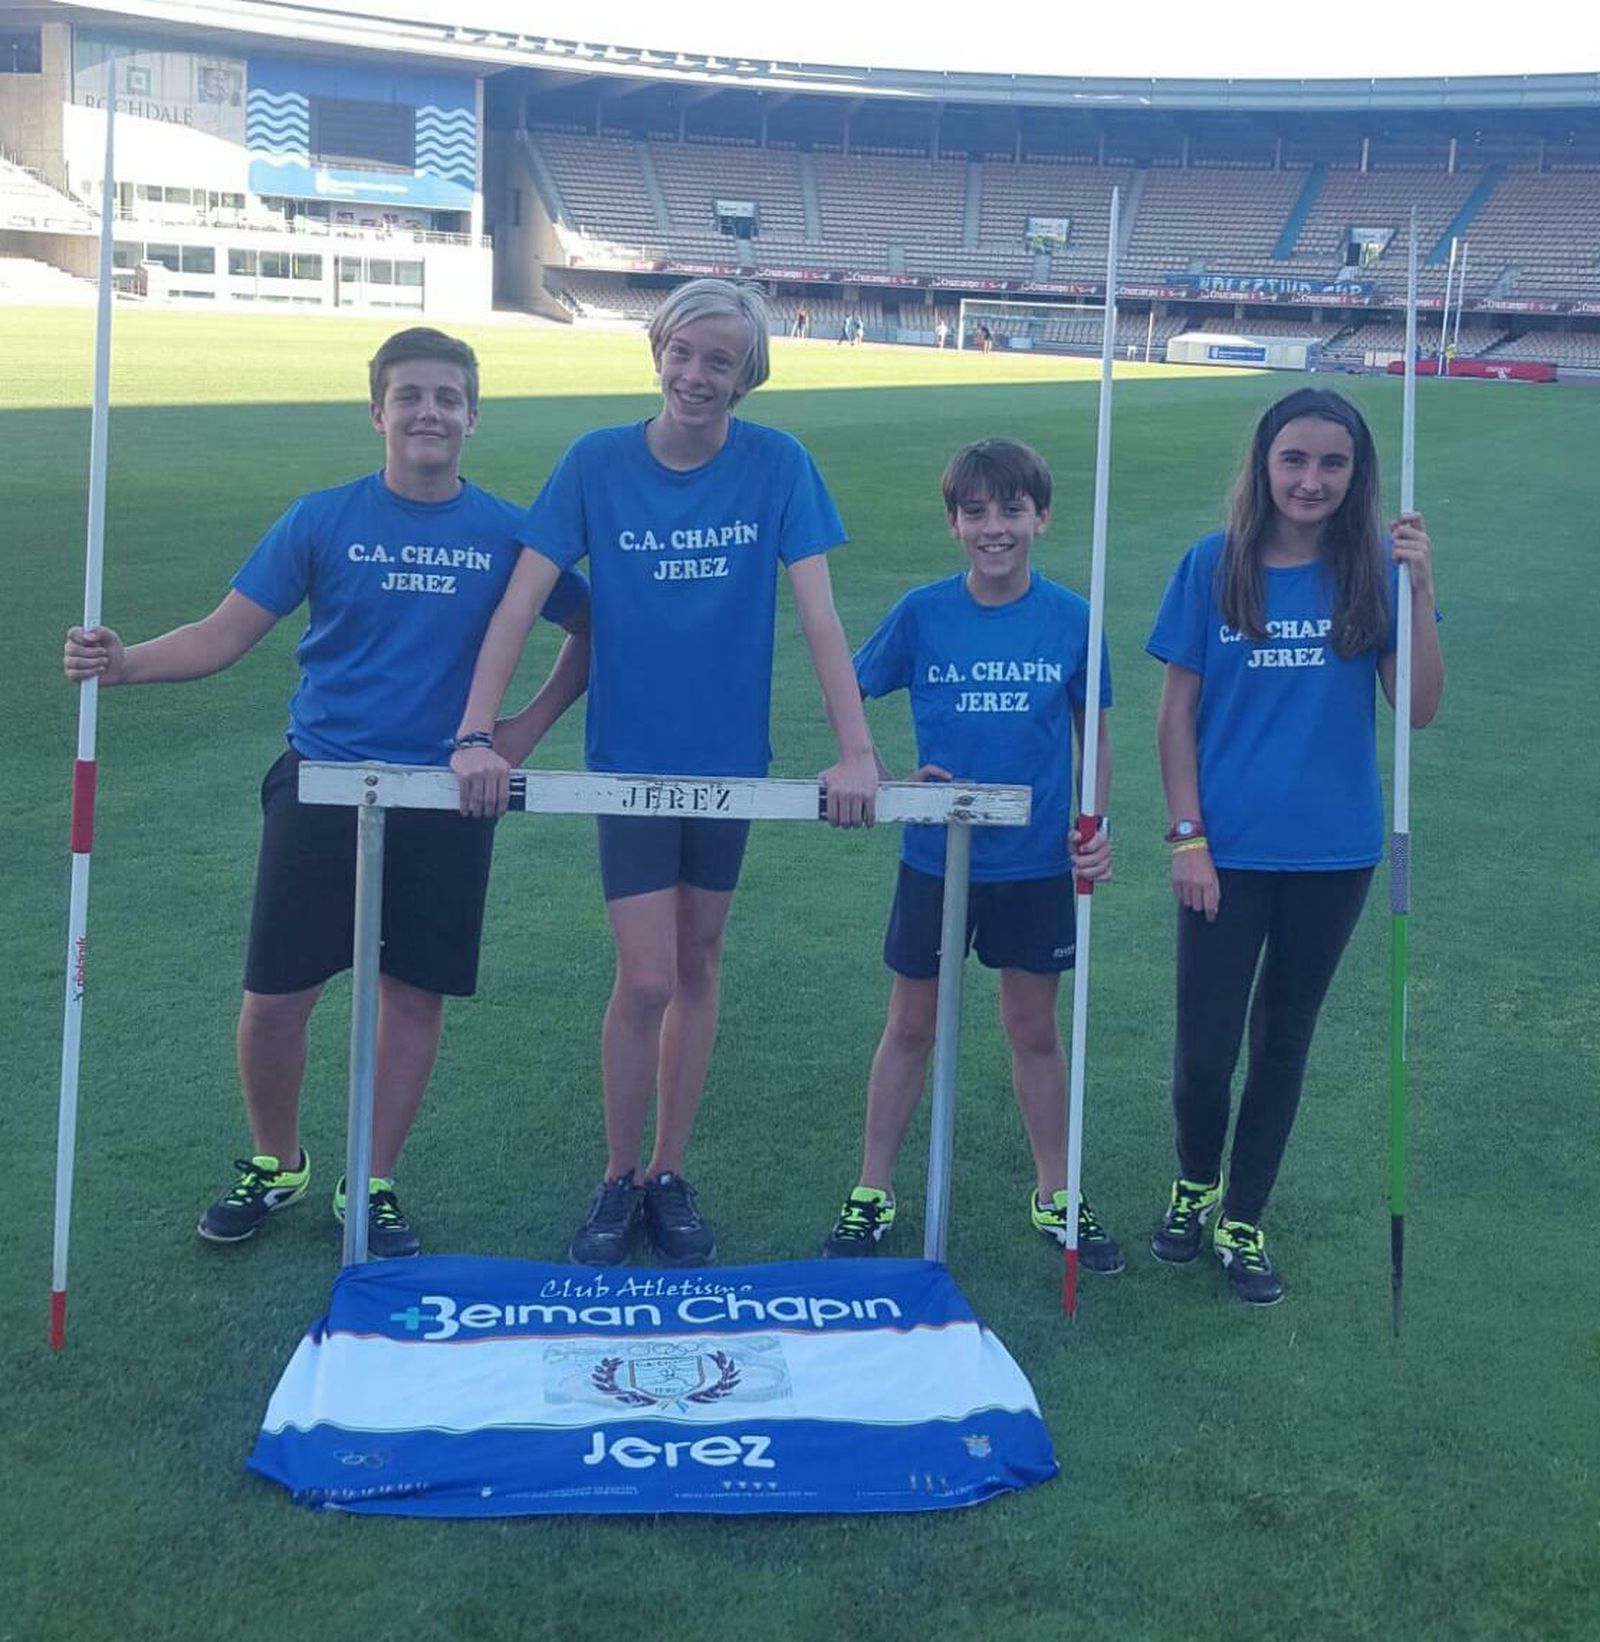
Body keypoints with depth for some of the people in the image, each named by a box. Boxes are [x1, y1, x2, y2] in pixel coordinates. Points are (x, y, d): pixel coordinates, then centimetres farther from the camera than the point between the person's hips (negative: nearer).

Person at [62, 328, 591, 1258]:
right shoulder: (323, 519, -1)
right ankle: (274, 1166, 27)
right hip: (321, 787, 0)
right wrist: (126, 663, -20)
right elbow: (226, 634, -3)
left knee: (416, 996, 7)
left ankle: (374, 1187, 24)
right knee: (276, 996, 0)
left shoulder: (507, 533, 0)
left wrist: (529, 726, 0)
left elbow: (590, 630, 10)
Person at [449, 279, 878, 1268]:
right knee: (647, 981, -4)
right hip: (629, 759, -1)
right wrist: (477, 735, -23)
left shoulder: (777, 466, -7)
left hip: (729, 758, 1)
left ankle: (671, 1177, 27)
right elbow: (522, 601, -12)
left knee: (699, 971, 12)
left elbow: (818, 613, -12)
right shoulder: (597, 463, -8)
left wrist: (857, 751, -21)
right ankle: (619, 1180, 18)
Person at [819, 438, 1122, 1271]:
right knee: (911, 1027, 11)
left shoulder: (1071, 618, -5)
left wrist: (1094, 826, -9)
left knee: (1035, 1029, 13)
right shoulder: (922, 612, -7)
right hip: (936, 857, 0)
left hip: (1037, 861, 0)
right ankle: (873, 1192, 25)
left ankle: (1056, 1194, 29)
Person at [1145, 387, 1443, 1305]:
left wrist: (1421, 592, -19)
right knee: (1205, 1049, 1)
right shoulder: (1215, 565, -6)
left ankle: (1243, 1222, 30)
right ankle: (1194, 1185, 32)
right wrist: (1187, 837, -6)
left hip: (1333, 852, 1)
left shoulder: (1375, 570, -3)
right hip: (1230, 850, -1)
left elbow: (1420, 709, -8)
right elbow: (1178, 711, -2)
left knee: (1284, 1042, 13)